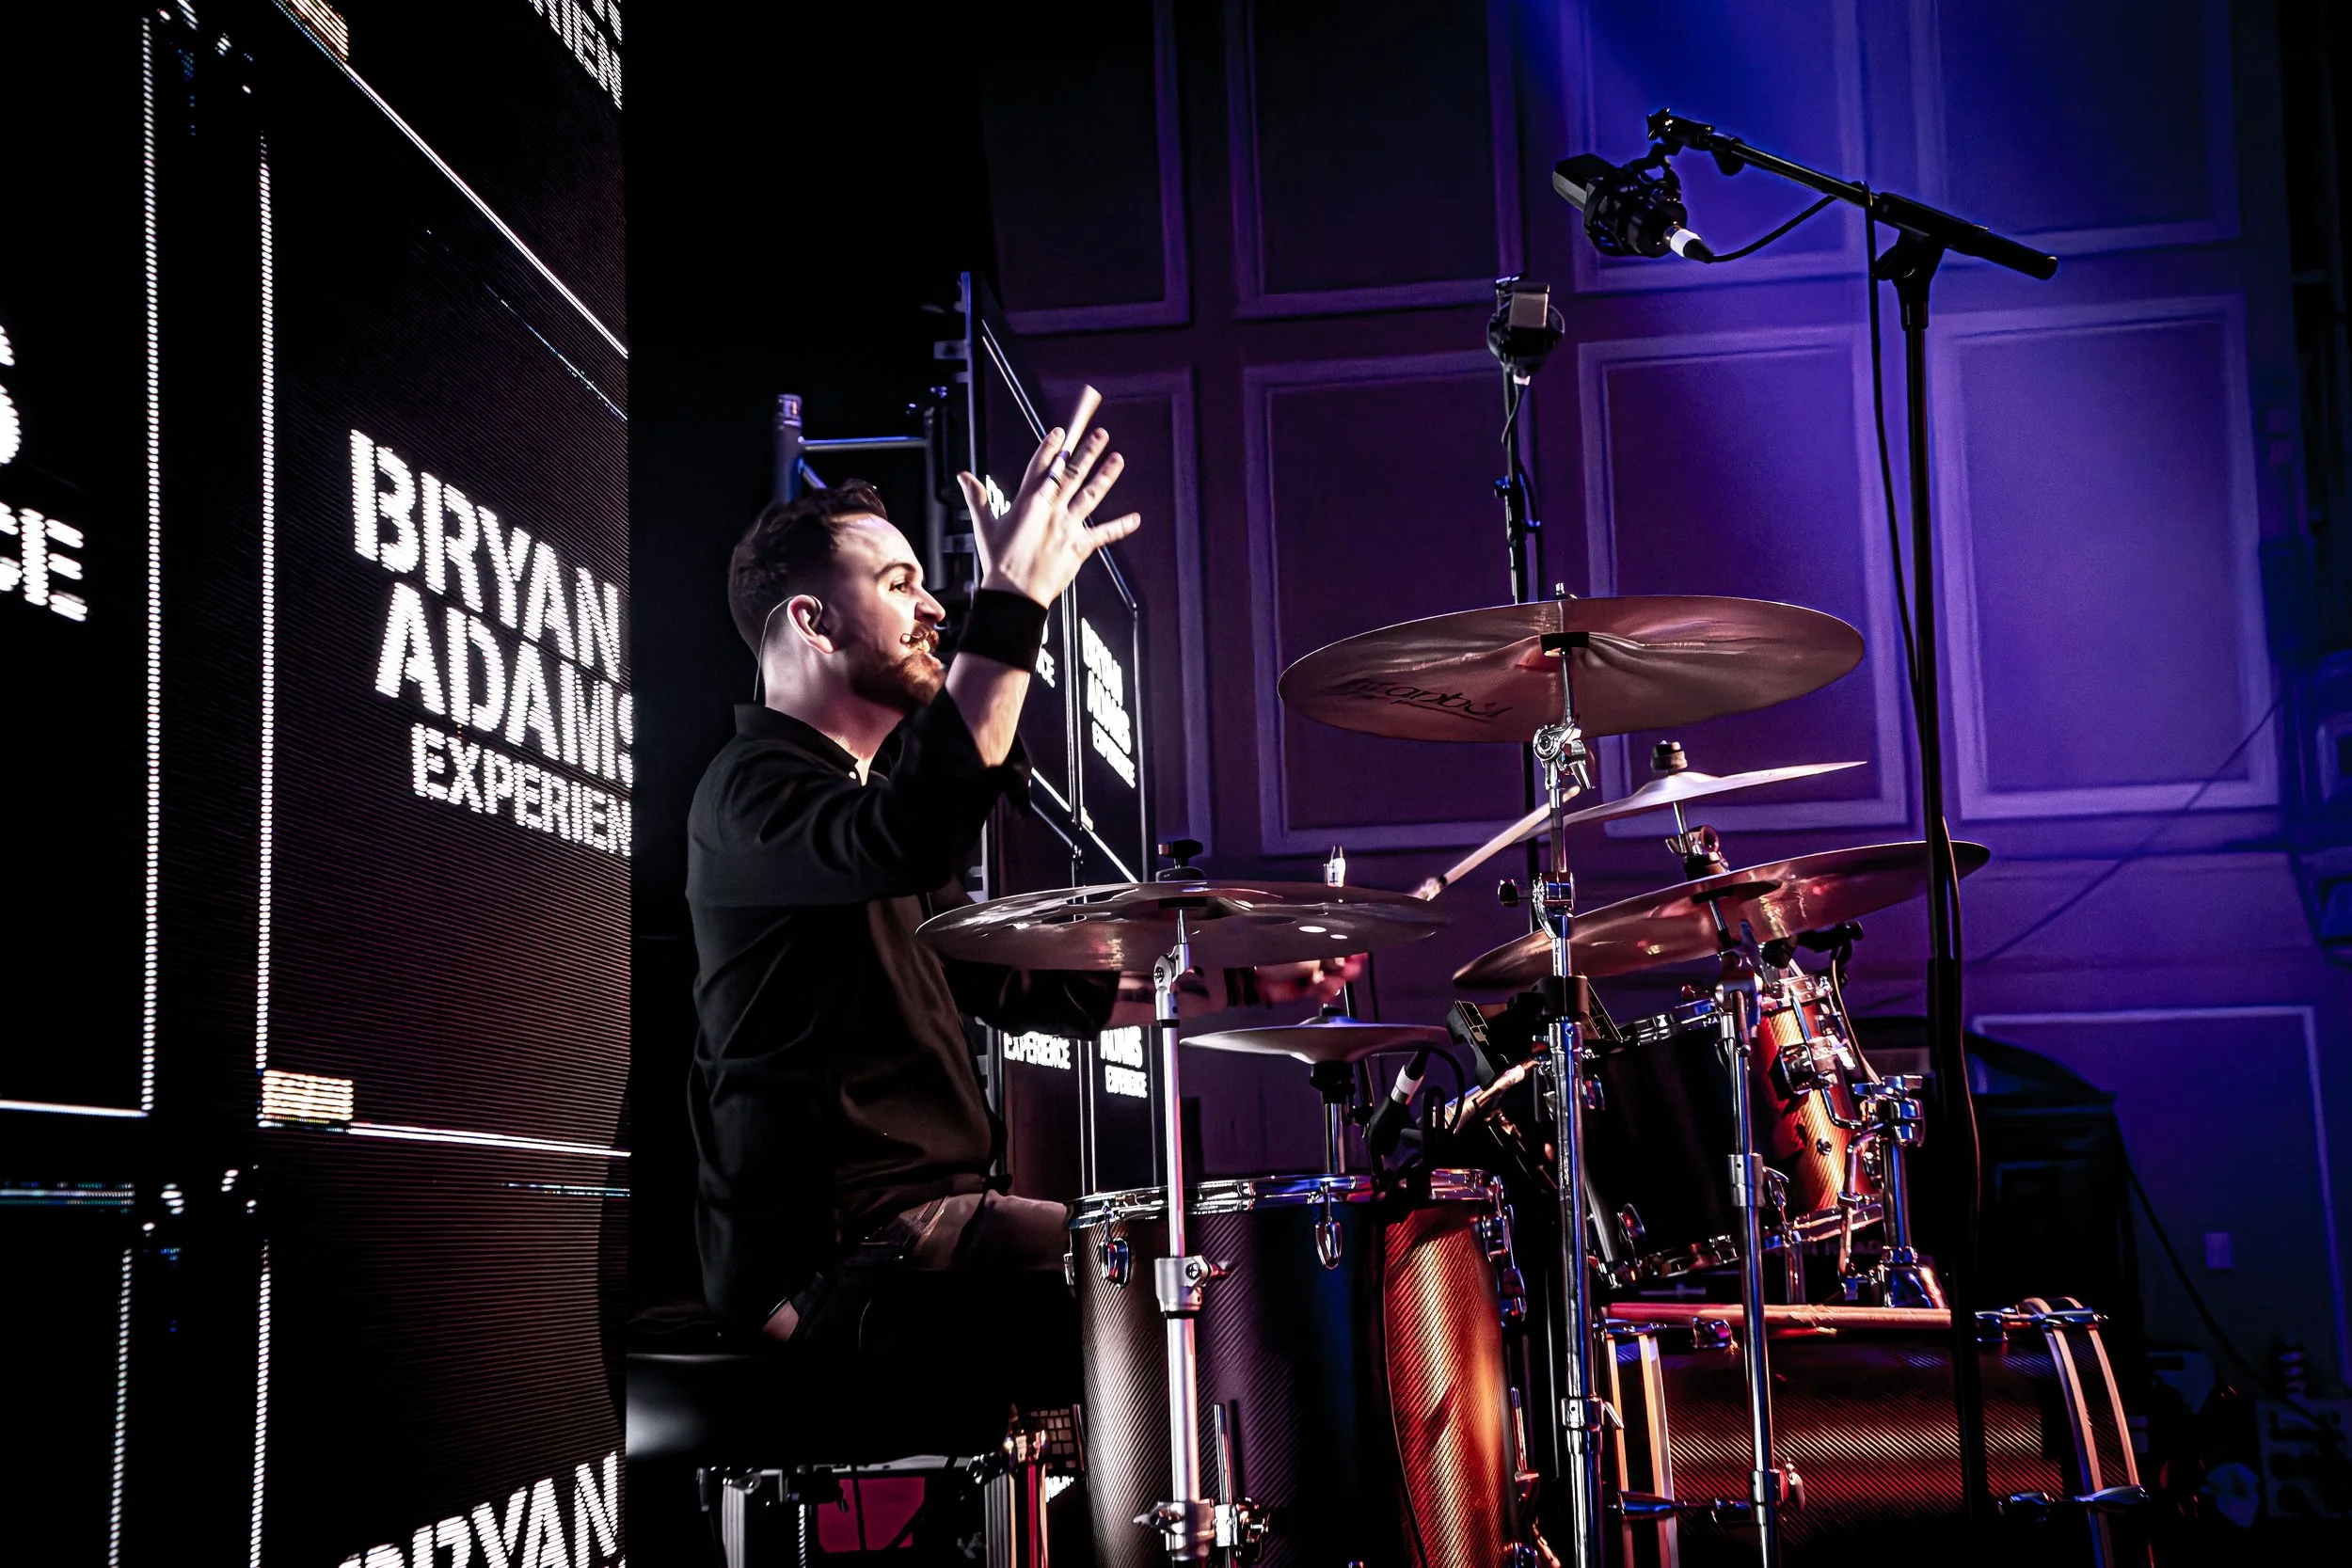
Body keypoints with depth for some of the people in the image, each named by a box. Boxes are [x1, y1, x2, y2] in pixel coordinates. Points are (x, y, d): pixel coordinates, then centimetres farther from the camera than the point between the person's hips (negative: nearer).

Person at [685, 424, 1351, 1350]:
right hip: (832, 1256, -10)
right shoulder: (754, 789, -12)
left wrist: (1243, 979, 15)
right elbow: (914, 840, -35)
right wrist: (1014, 601, -33)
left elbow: (1017, 983, 22)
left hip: (922, 1215, 10)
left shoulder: (865, 787, 21)